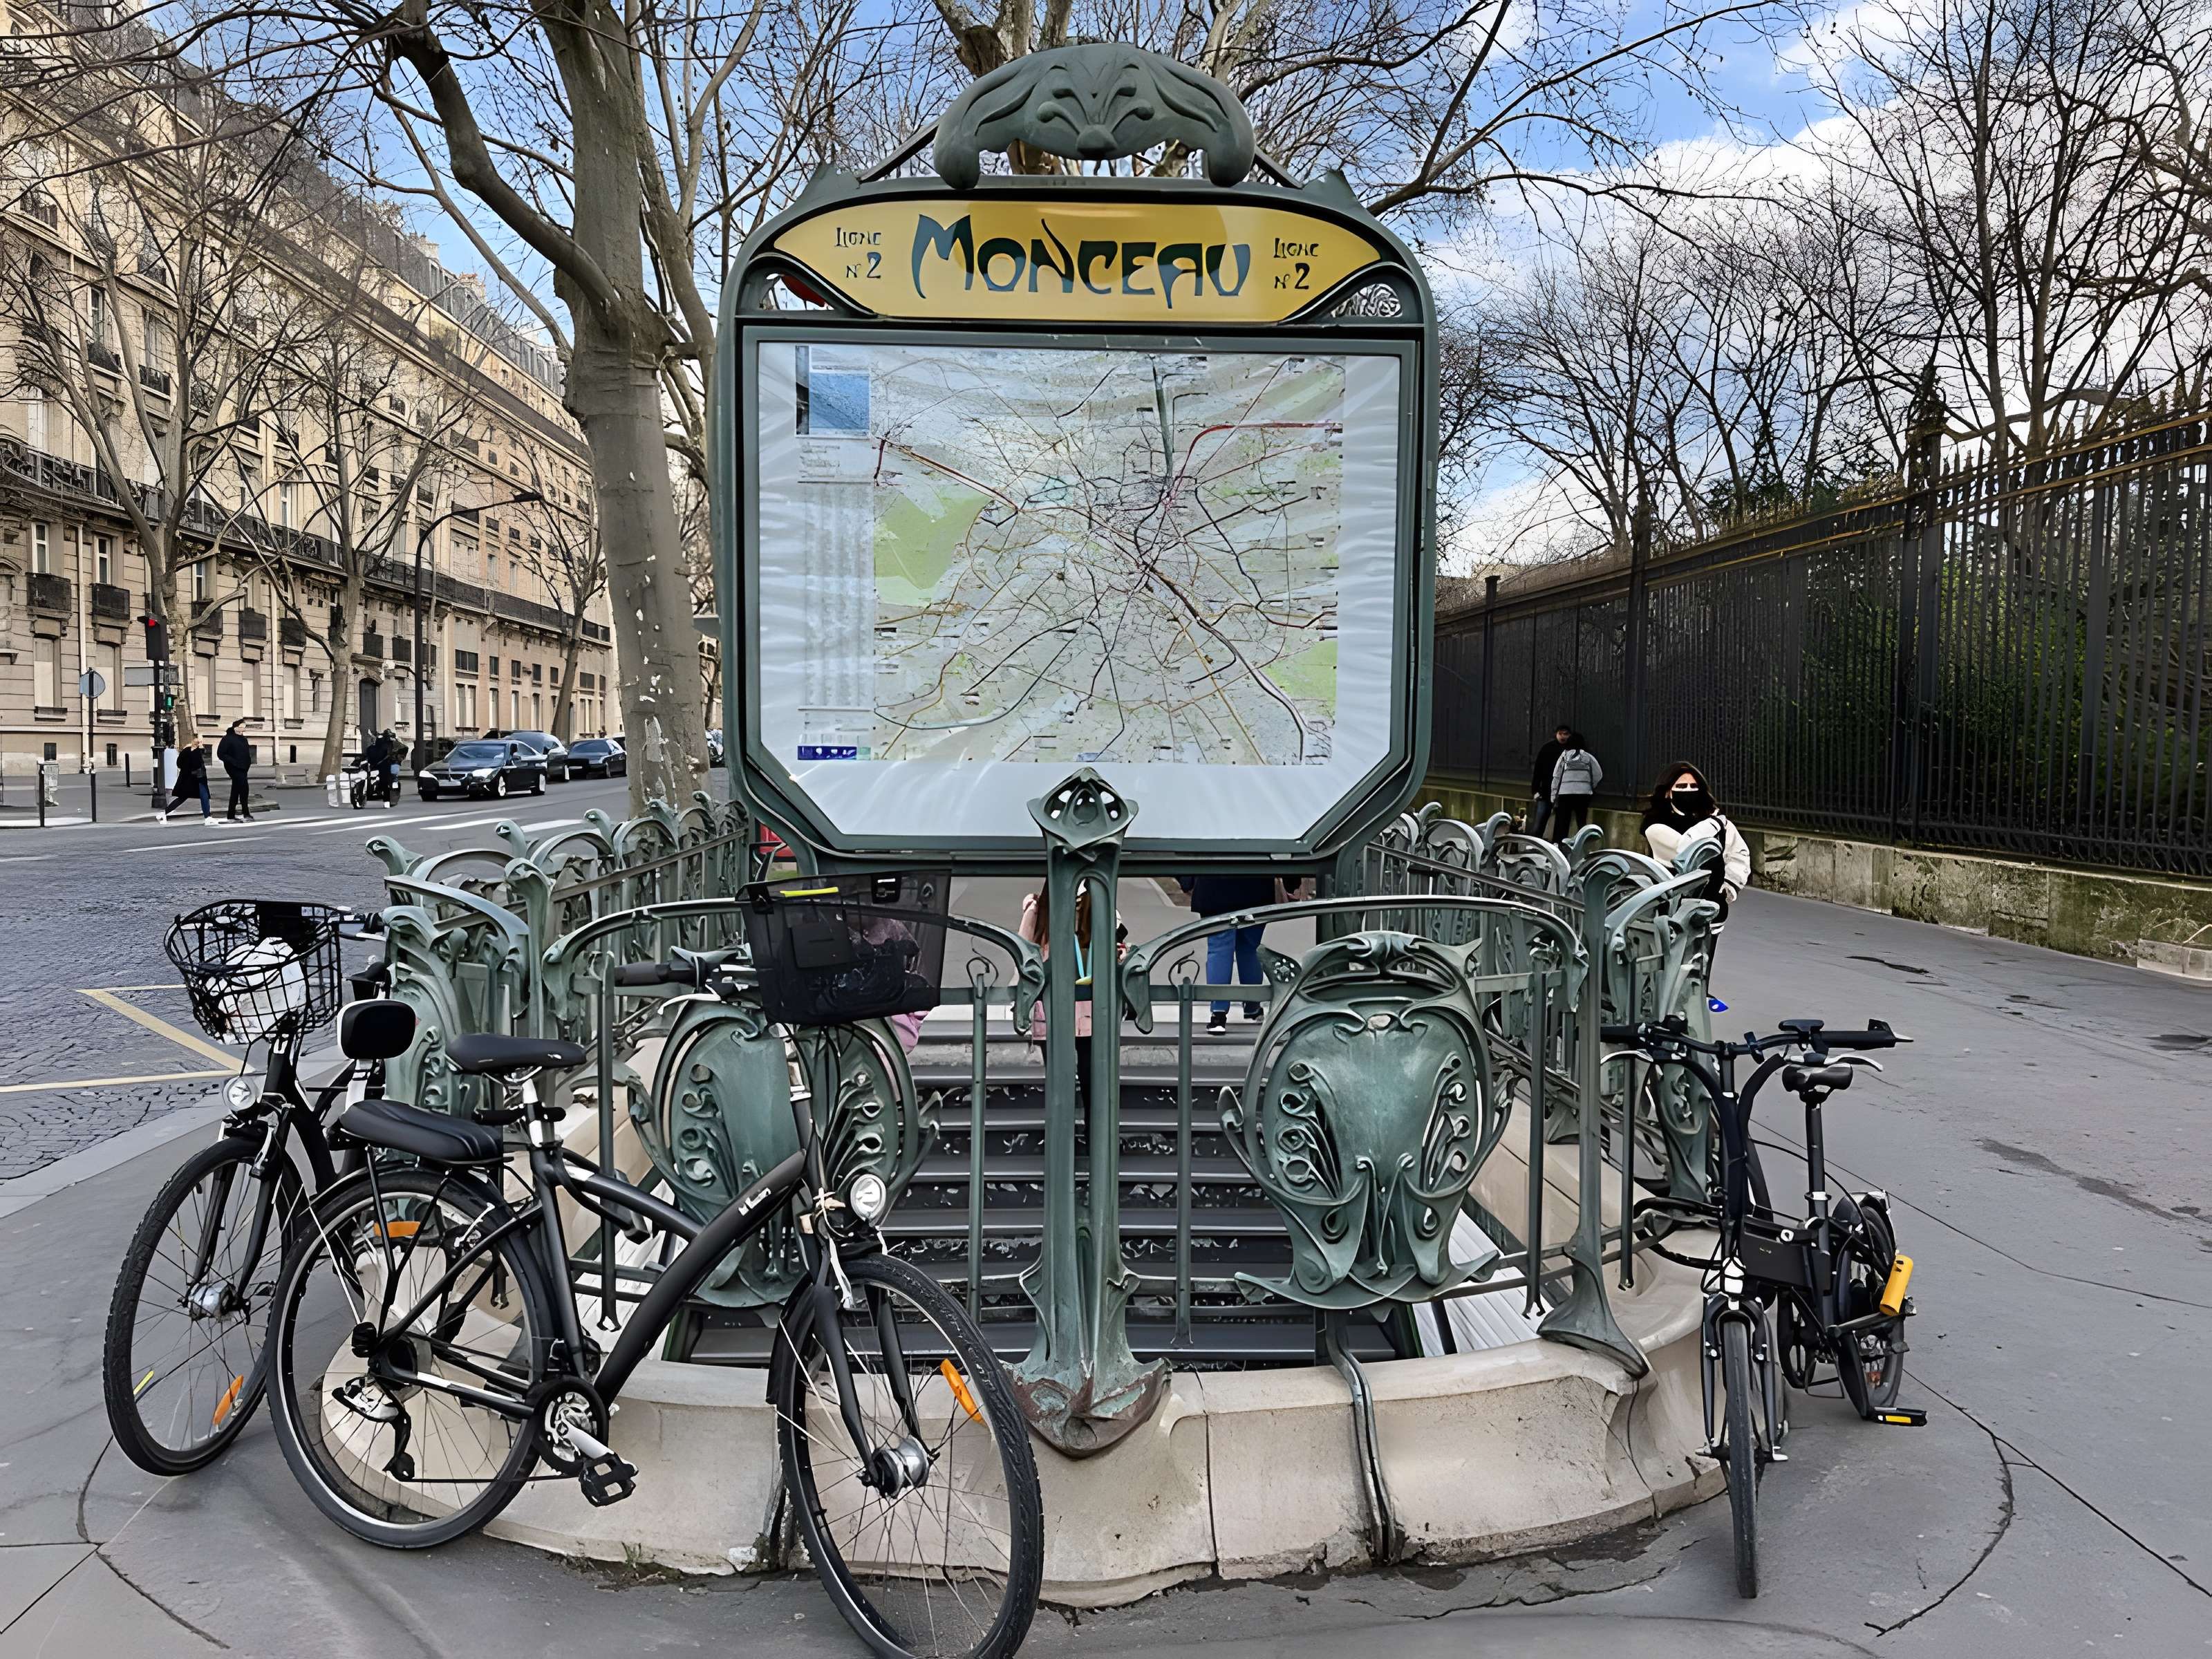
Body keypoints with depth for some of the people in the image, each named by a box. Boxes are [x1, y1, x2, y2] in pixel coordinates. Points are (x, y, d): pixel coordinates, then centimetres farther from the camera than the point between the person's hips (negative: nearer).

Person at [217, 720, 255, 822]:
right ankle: (246, 814, -16)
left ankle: (231, 816, 17)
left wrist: (248, 763, 8)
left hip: (243, 768, 8)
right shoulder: (228, 738, -9)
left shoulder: (243, 739, 14)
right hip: (234, 768, -8)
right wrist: (233, 762, -19)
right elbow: (221, 754, -13)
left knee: (236, 792, 11)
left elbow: (247, 753, 25)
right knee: (244, 788, -18)